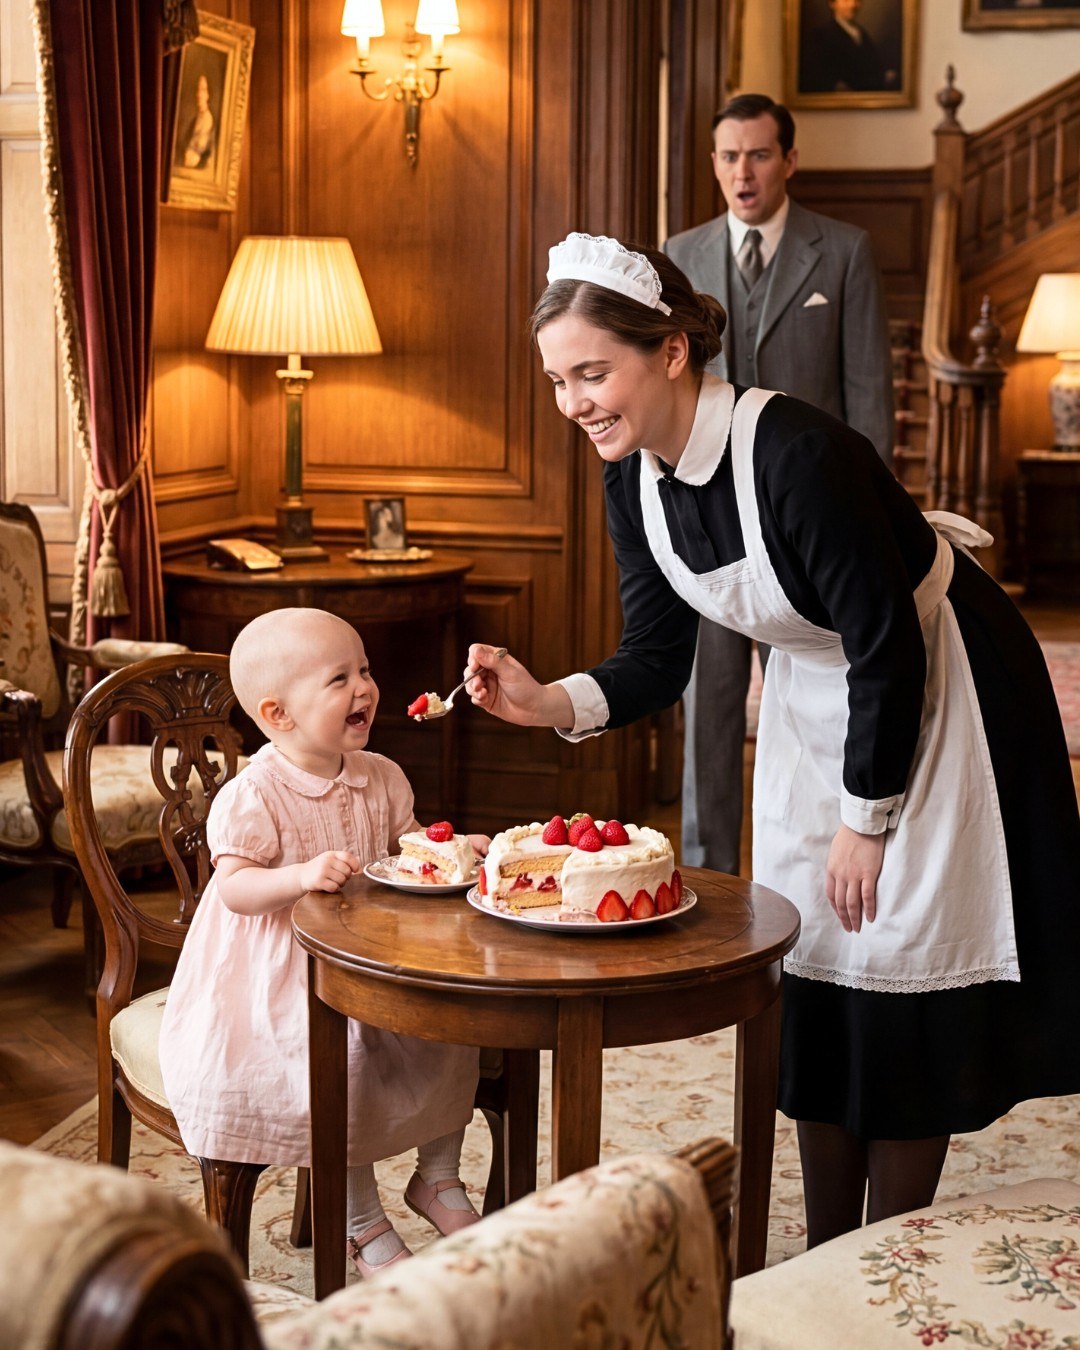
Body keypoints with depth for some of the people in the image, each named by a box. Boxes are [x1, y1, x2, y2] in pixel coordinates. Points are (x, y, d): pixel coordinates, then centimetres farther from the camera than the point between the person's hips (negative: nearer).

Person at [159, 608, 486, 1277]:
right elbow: (235, 889, -23)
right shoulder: (253, 797, -16)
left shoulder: (381, 778, 5)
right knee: (341, 1058, -27)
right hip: (282, 977, -7)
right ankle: (362, 1221, -6)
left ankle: (438, 1176, 15)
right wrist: (301, 876, -39)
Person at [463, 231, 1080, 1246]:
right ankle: (825, 1264, 23)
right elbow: (657, 659, -3)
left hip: (937, 687, -7)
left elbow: (889, 653, -27)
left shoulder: (797, 456, -34)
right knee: (810, 955, 9)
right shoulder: (633, 477, -10)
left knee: (899, 959, -1)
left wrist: (868, 821, -18)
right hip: (813, 693, 7)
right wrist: (551, 703, -21)